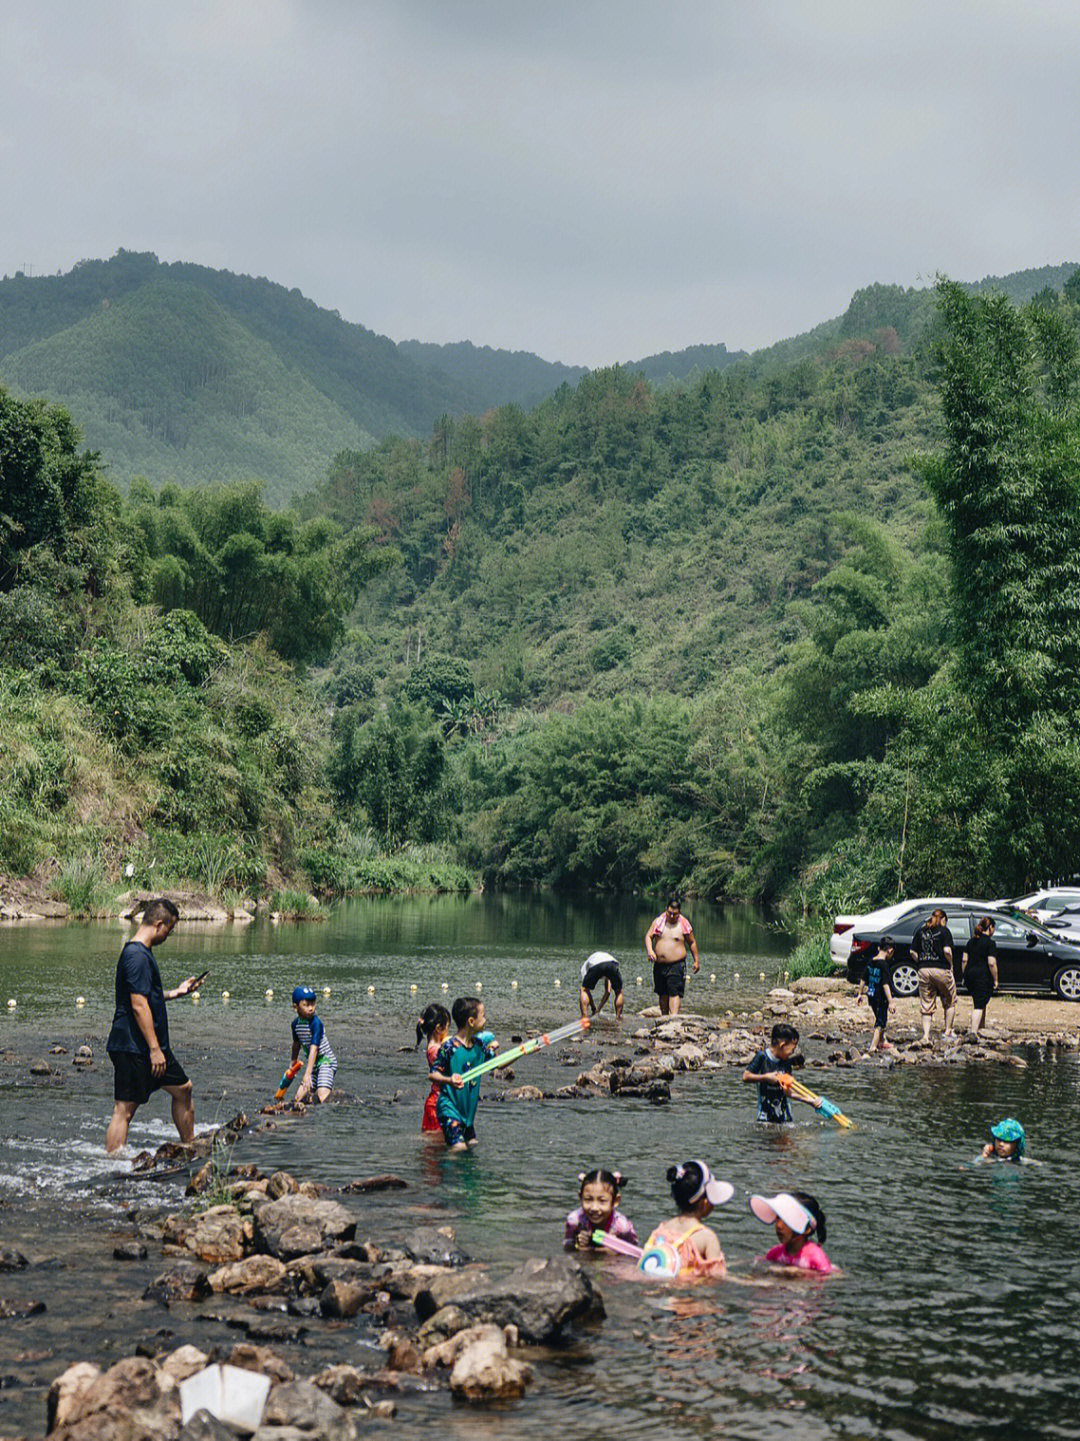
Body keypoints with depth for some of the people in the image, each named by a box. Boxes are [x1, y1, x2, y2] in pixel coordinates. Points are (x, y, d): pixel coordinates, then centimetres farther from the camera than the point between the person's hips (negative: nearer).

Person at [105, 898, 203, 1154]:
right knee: (125, 1109, -7)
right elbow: (138, 1005, -23)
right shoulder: (137, 956, -18)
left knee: (182, 1087, 19)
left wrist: (176, 993, 27)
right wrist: (154, 1049, -22)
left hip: (151, 1046, 11)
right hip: (132, 1048, -11)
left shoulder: (141, 952, 16)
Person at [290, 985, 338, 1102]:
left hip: (326, 1060, -7)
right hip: (311, 1063, 7)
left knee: (322, 1096, -25)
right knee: (300, 1097, -1)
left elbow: (314, 1048, -29)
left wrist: (308, 1073, -36)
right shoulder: (296, 1024, -1)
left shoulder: (316, 1022, -21)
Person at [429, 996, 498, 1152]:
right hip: (450, 1108, -7)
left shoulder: (479, 1045, 3)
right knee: (459, 1147, -14)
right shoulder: (449, 1047, -18)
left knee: (472, 1144, 12)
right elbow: (433, 1074, -17)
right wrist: (449, 1080, -35)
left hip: (468, 1108, 8)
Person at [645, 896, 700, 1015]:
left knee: (675, 992, -15)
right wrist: (649, 950, -11)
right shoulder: (659, 921, 3)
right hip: (659, 965, 4)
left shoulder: (684, 924, -3)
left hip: (676, 965, -4)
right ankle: (665, 1016, 25)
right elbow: (649, 936, 7)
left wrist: (697, 961, 10)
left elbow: (692, 943, 7)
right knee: (663, 993, 13)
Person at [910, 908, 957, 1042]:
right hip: (941, 970, -4)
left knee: (926, 1006, 7)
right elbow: (947, 950, -16)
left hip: (923, 971, 4)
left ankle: (926, 1036, -2)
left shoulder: (921, 931, 9)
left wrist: (921, 964, 13)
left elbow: (913, 952, 5)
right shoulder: (944, 931, -4)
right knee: (950, 1002, 16)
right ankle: (948, 1032, 17)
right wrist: (950, 964, -1)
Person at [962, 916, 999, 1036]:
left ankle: (979, 1029, 28)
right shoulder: (989, 942, -10)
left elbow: (964, 960, 11)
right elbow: (991, 963, -15)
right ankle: (973, 1032, -12)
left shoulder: (971, 941, 11)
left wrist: (964, 976, 18)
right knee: (979, 1005, -5)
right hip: (983, 977, -7)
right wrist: (995, 979, -7)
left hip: (970, 974, 7)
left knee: (978, 1003, 21)